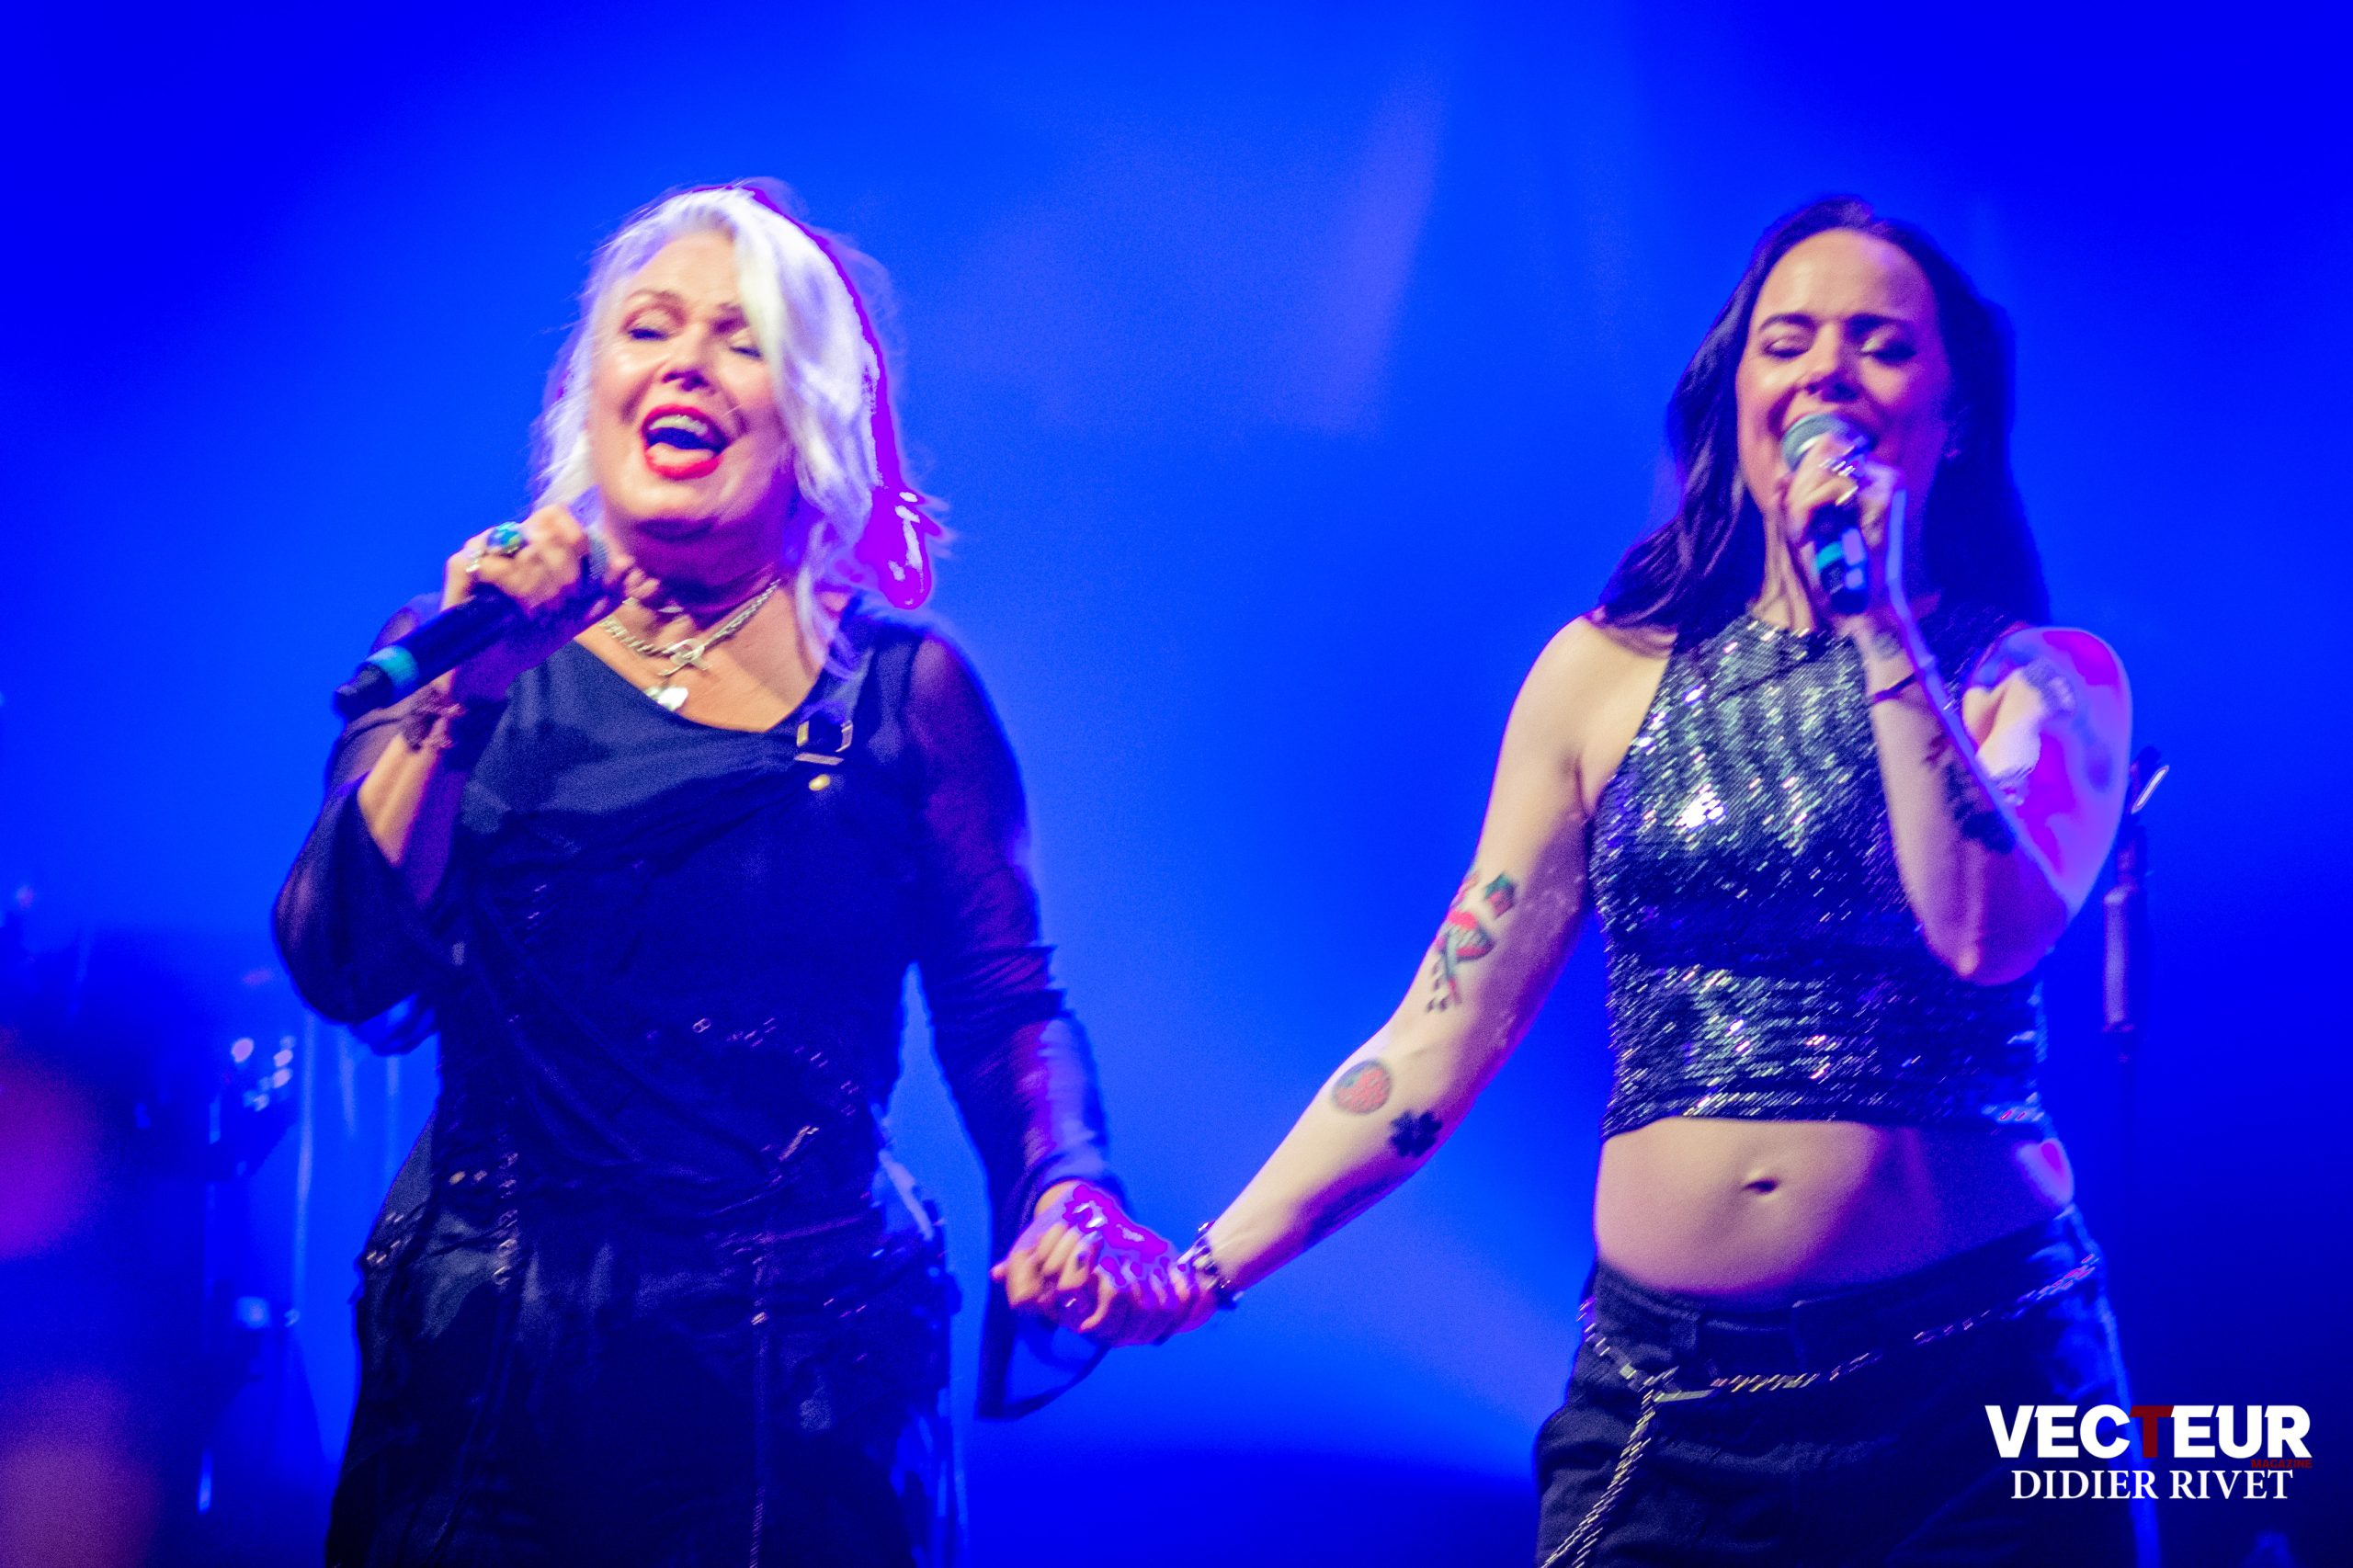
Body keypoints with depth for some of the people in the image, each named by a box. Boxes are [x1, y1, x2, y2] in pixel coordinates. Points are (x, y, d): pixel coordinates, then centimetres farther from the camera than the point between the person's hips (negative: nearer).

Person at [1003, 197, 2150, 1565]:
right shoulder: (1609, 672, 4)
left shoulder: (2048, 679, 2)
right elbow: (1450, 1025, 2)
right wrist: (1210, 1265, -6)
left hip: (1978, 1394, -1)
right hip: (1668, 1392, 1)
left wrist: (1881, 625, -14)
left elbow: (1985, 934, -17)